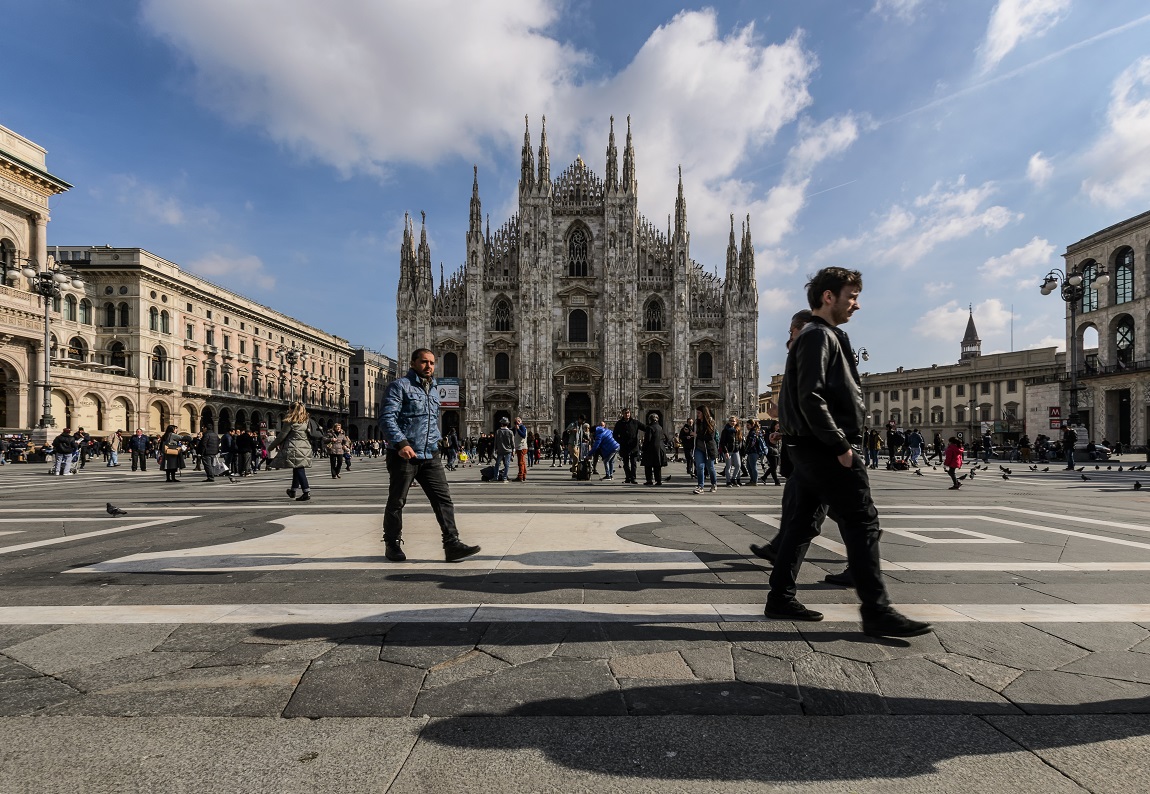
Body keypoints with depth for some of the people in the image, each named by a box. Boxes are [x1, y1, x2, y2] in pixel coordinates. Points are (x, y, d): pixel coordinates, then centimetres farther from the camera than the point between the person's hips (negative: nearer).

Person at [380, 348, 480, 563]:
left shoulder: (434, 390, 18)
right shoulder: (400, 386, -4)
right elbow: (387, 418, -15)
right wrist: (400, 443, -27)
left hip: (430, 456, 6)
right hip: (404, 455, -6)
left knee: (443, 498, -3)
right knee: (396, 501, 7)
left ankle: (452, 544, -4)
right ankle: (392, 544, 23)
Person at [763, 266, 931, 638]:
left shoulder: (820, 336, 22)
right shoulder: (819, 336, -10)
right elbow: (811, 397, -21)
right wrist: (841, 446, -19)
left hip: (811, 449, 10)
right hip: (825, 449, -10)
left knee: (801, 523, 11)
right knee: (862, 524, -6)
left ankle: (780, 598, 17)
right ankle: (877, 611, 0)